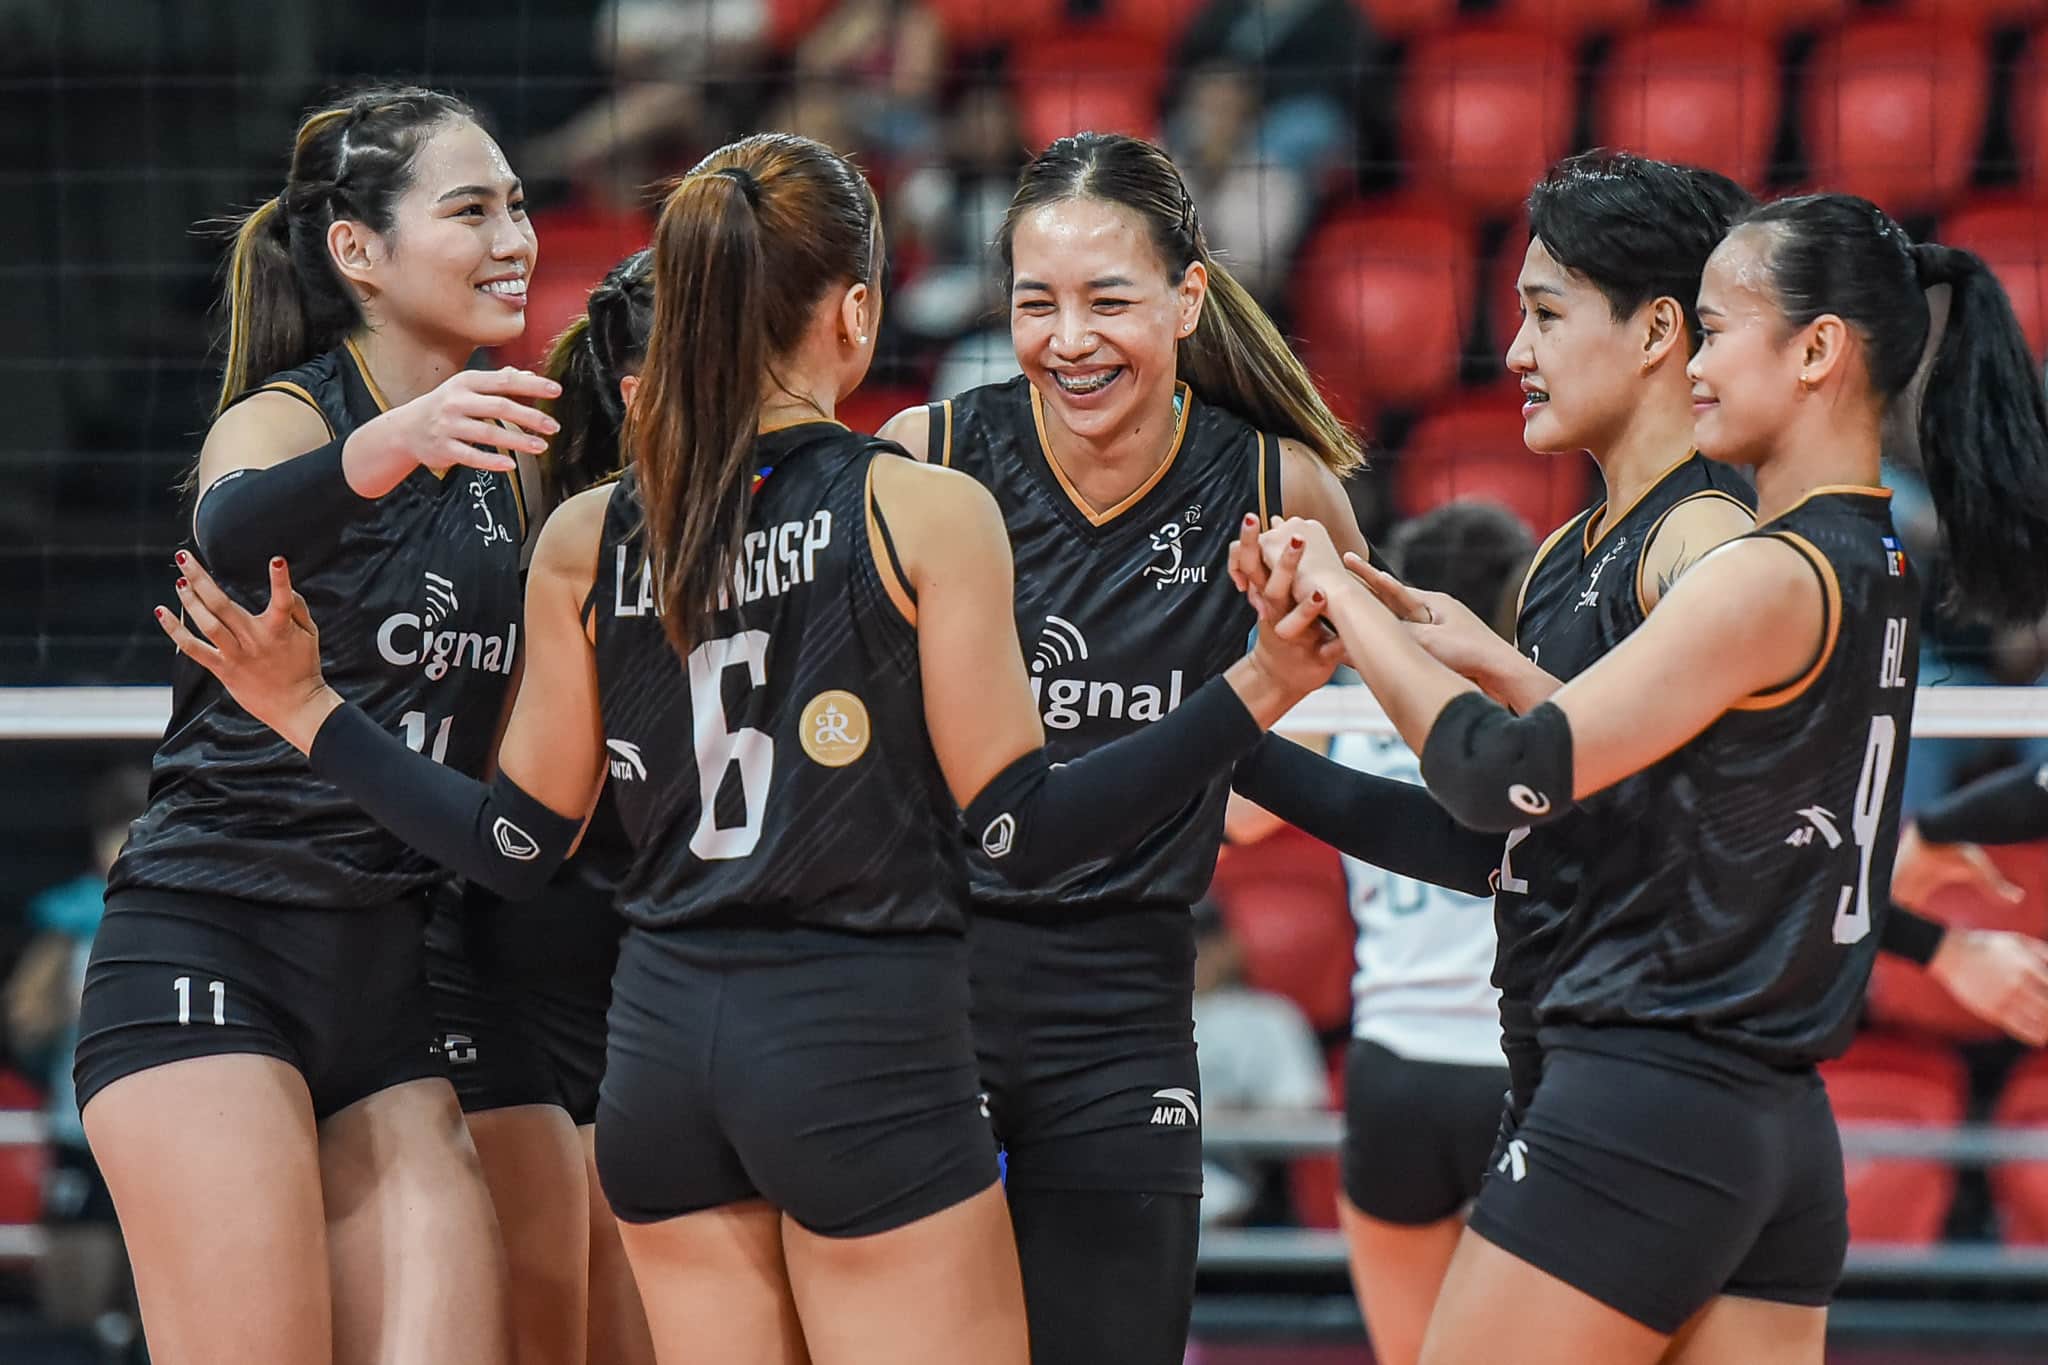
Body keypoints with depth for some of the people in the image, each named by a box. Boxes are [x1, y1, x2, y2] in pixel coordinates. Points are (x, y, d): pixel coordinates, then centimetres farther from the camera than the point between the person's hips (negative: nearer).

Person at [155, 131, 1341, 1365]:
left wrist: (310, 710, 19)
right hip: (868, 1043, -5)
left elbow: (519, 850, 9)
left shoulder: (586, 540, 4)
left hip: (661, 1039, 5)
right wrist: (1257, 693, -6)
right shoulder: (925, 512, -7)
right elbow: (1017, 830, -7)